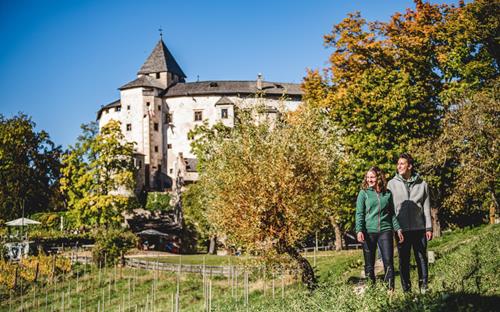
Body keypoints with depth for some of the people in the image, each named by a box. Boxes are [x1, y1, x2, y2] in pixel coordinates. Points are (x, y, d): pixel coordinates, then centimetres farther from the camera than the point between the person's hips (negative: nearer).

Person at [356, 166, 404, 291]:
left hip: (385, 230, 1)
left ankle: (390, 289, -3)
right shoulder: (363, 193, 3)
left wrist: (398, 229, 9)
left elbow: (392, 213, 16)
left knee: (388, 261, -6)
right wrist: (359, 230, -13)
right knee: (369, 264, 4)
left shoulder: (387, 193, 10)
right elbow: (359, 214, -2)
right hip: (369, 231, -1)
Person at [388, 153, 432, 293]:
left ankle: (423, 287, 14)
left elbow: (426, 208, 7)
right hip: (402, 229, 0)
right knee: (404, 261, 4)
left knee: (422, 258, 5)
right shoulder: (392, 184, 4)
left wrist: (429, 228, 2)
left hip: (419, 228, 1)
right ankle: (406, 289, 11)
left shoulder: (421, 184, 5)